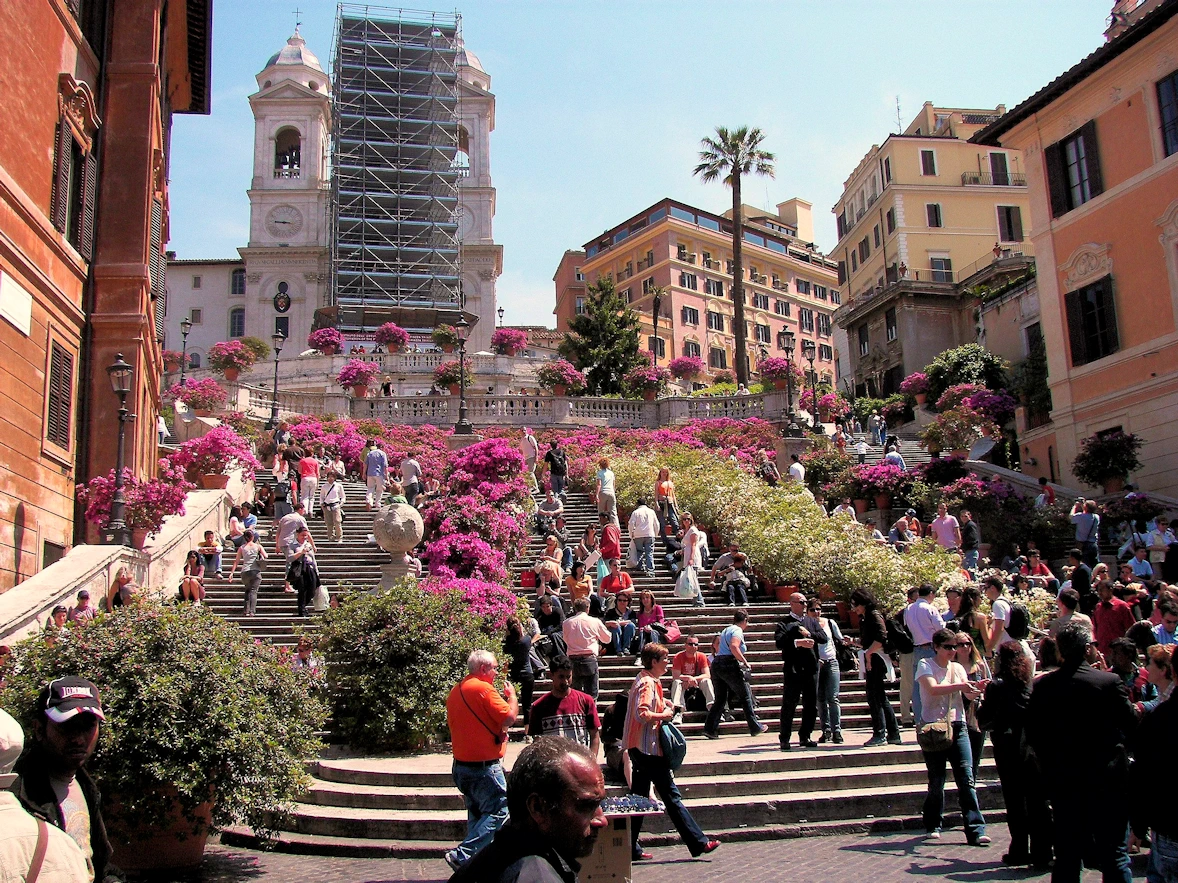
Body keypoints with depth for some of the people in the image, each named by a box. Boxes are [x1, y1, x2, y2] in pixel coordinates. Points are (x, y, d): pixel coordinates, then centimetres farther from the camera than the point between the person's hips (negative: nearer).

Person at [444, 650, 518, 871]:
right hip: (485, 767, -9)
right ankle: (463, 855, -13)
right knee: (497, 811, -5)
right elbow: (509, 717, -18)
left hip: (461, 764, 9)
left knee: (477, 814, 18)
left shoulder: (455, 691, 11)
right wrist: (511, 695, 0)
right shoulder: (483, 688, -16)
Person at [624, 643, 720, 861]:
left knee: (639, 797, 11)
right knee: (671, 795, -5)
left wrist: (663, 705, 13)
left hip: (639, 748, 11)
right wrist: (664, 715, -14)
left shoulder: (646, 680, 16)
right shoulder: (647, 683, -16)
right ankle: (698, 843, 0)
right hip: (648, 747, -11)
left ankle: (631, 848, 13)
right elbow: (642, 714, -27)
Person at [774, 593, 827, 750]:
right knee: (789, 705, -1)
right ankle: (784, 738, 9)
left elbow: (824, 638, 4)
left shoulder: (812, 621, 16)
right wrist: (797, 642, -22)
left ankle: (805, 737, 20)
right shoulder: (783, 624, 2)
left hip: (811, 668, 5)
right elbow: (779, 642, -14)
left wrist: (809, 634, -9)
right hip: (793, 669, -5)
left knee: (811, 705, 8)